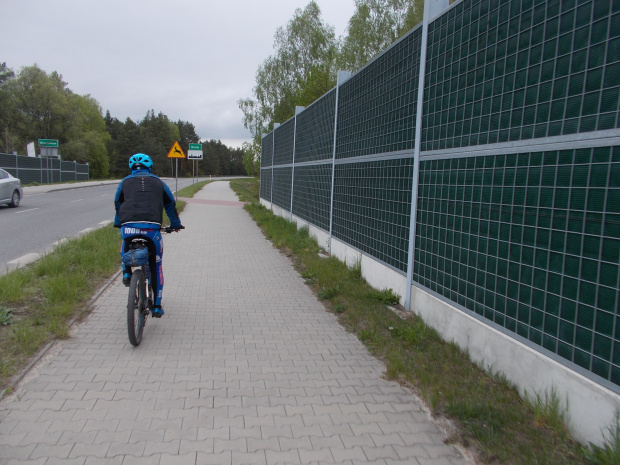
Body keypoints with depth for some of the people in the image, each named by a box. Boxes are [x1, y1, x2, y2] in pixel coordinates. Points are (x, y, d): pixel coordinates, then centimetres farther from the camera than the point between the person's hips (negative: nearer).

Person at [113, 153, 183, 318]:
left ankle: (126, 272, 17)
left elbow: (117, 204, 31)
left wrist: (118, 223, 50)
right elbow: (170, 205, 27)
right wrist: (176, 224, 43)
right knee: (156, 267, 13)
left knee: (125, 245, 38)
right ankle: (157, 306, 17)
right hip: (152, 229, -1)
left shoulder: (125, 182, 19)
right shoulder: (158, 182, 18)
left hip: (129, 227, 1)